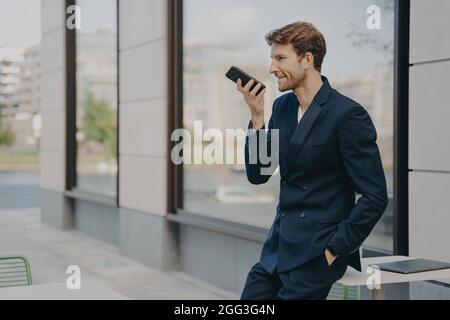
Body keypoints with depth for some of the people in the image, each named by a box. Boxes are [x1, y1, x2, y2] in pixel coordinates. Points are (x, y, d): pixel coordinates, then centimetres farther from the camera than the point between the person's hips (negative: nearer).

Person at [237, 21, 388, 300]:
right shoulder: (282, 106, 7)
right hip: (278, 247, 7)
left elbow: (375, 196, -13)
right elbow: (258, 175, 6)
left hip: (315, 253, -6)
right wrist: (257, 117, -5)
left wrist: (335, 248, -12)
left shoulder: (348, 114, -14)